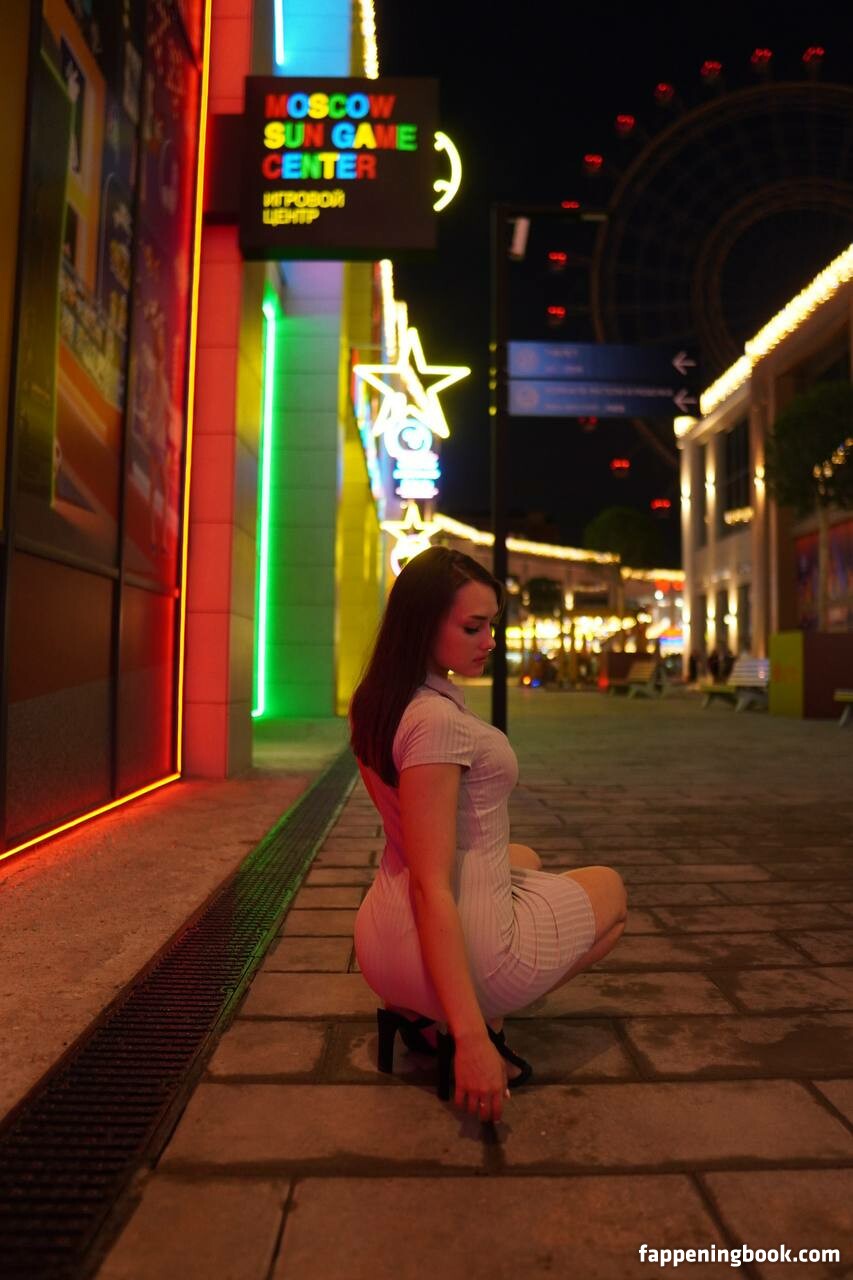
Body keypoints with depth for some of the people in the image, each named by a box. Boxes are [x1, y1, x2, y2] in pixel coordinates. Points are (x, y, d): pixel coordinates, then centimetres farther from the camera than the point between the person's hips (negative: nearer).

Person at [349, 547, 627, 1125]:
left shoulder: (378, 702, 2)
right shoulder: (437, 720, -25)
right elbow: (431, 889, -26)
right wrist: (471, 1038, -23)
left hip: (385, 940, 8)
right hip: (462, 949, -7)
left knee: (525, 859, 35)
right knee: (611, 890, 19)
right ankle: (475, 1029, 5)